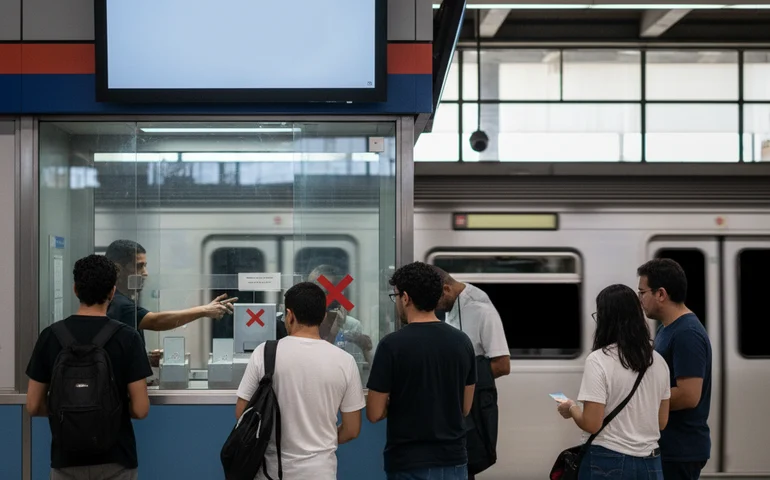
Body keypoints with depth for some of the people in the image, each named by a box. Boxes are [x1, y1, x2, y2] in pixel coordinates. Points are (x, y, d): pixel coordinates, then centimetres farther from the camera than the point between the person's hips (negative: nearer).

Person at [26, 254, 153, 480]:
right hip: (115, 460, -2)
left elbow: (34, 406, 0)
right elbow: (140, 409, -12)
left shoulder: (50, 336, -4)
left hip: (67, 460, 2)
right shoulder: (127, 337, -11)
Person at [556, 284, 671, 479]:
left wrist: (571, 408, 3)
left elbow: (591, 424, -16)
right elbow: (662, 422, 10)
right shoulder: (658, 361, 4)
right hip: (650, 462, 6)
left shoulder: (598, 360, -14)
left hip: (607, 462, -5)